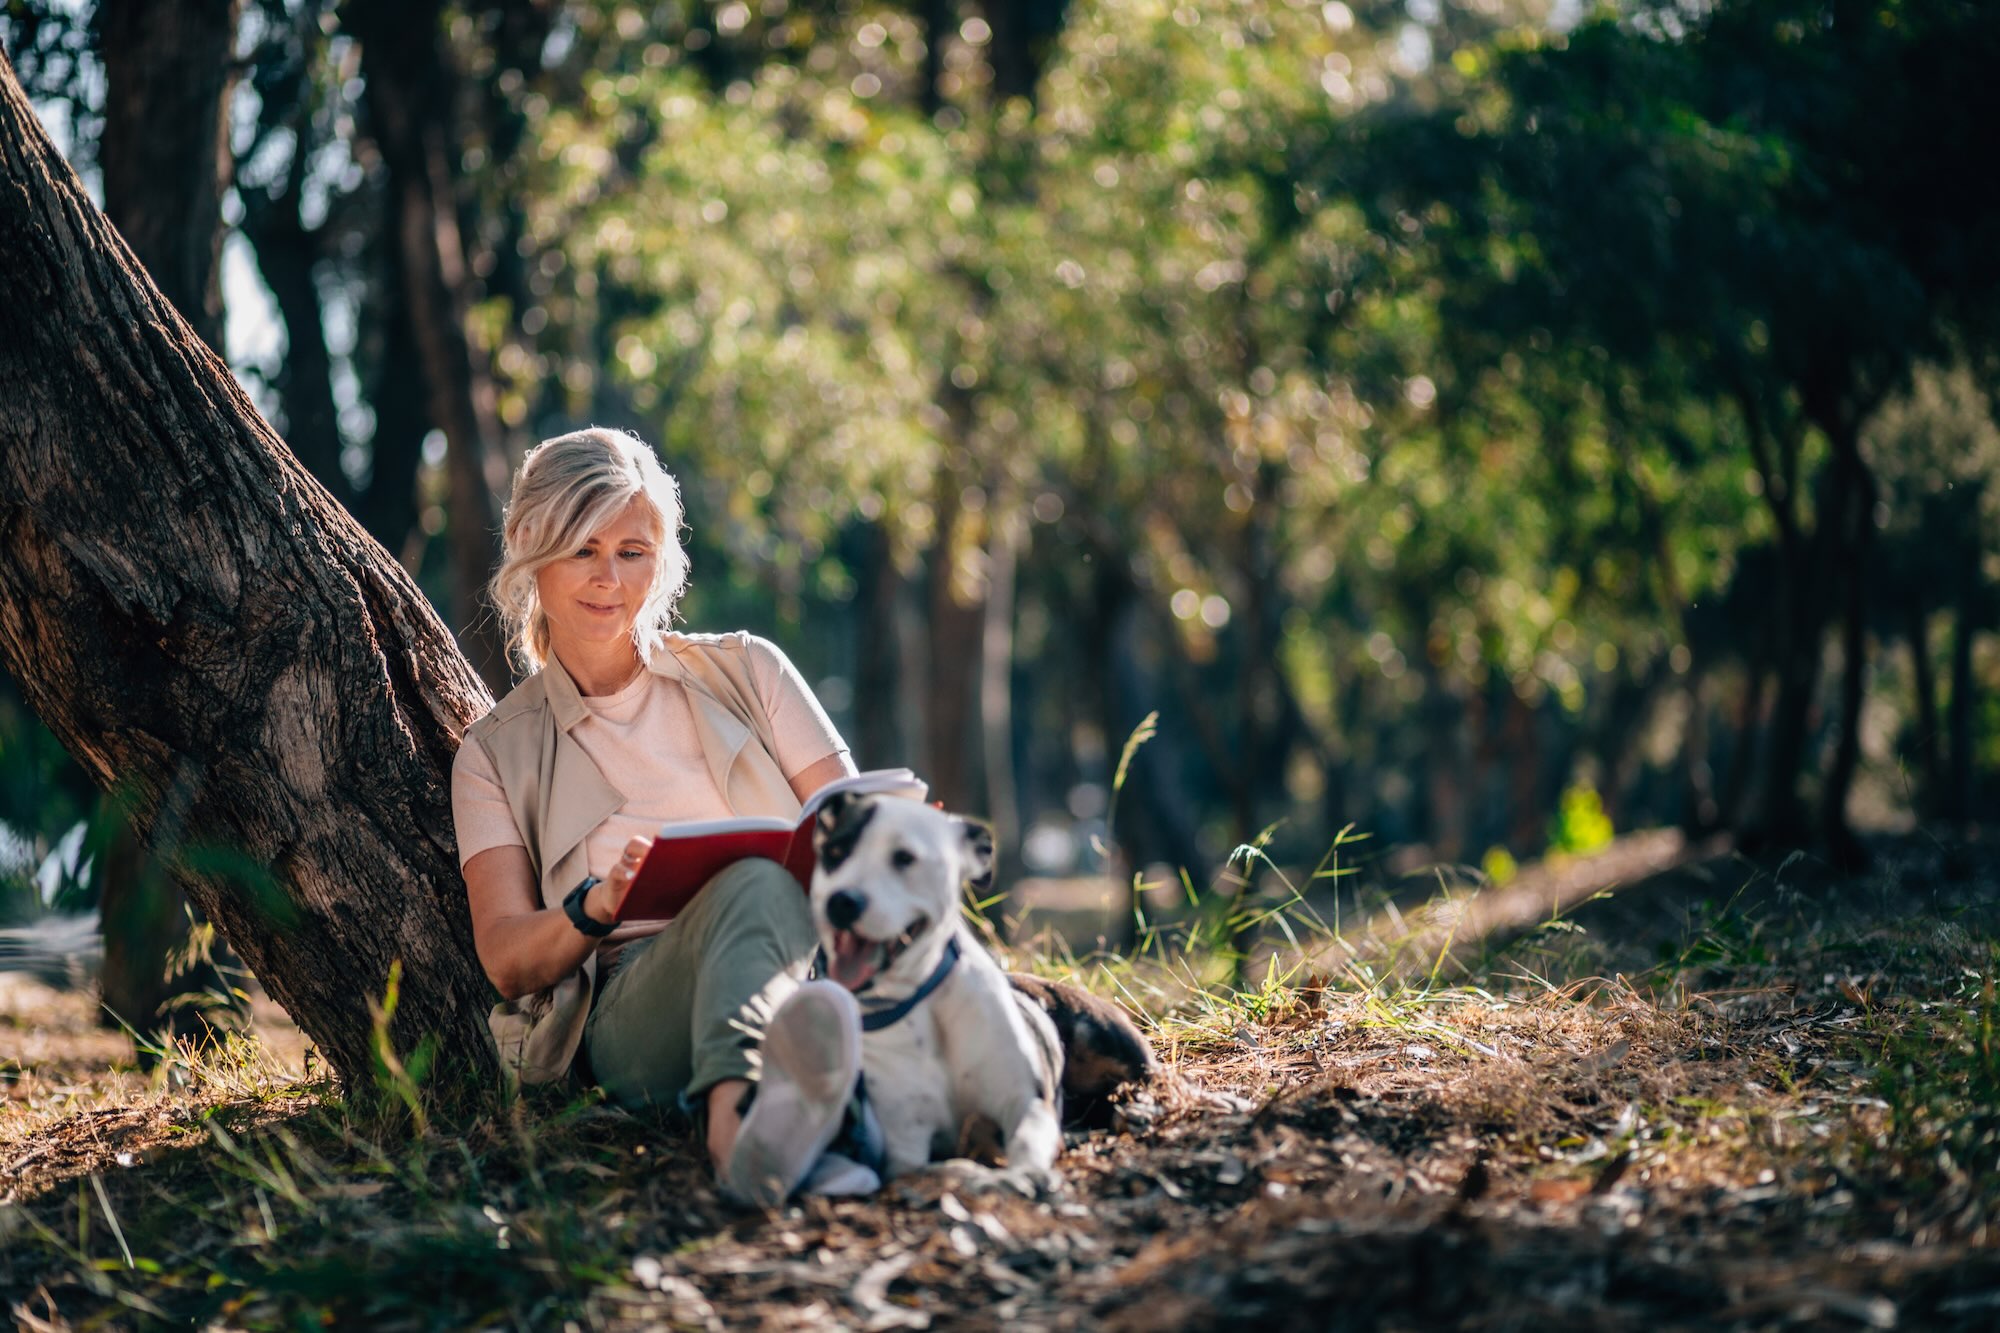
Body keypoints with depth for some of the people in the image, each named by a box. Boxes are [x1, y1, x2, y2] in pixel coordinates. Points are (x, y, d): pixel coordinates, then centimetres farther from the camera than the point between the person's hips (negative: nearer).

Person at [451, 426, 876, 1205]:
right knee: (753, 883, -37)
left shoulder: (745, 673, 22)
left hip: (811, 962, 2)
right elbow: (506, 959, 6)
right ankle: (752, 1119, -71)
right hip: (627, 1007, -2)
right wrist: (597, 906, -17)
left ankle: (736, 1117, -69)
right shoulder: (497, 754, 18)